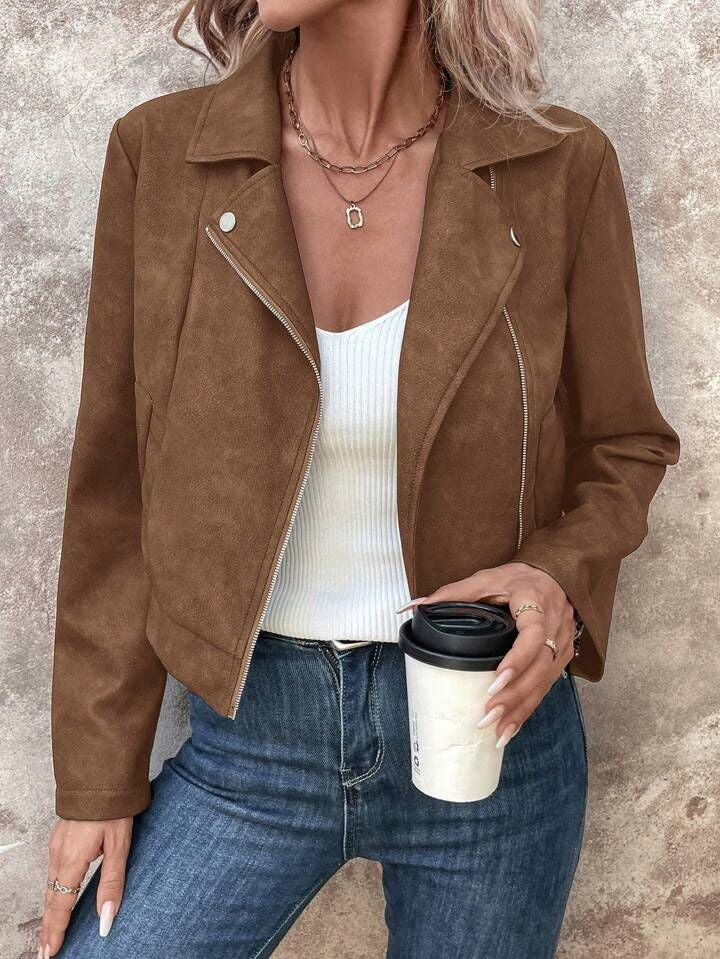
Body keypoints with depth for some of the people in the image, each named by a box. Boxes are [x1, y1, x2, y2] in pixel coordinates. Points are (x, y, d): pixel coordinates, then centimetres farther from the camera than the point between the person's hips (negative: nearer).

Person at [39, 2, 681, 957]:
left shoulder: (561, 165, -10)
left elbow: (624, 445, 3)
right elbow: (116, 485, -3)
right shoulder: (160, 152, -8)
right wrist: (97, 773, 0)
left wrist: (562, 575, -19)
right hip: (250, 735, 1)